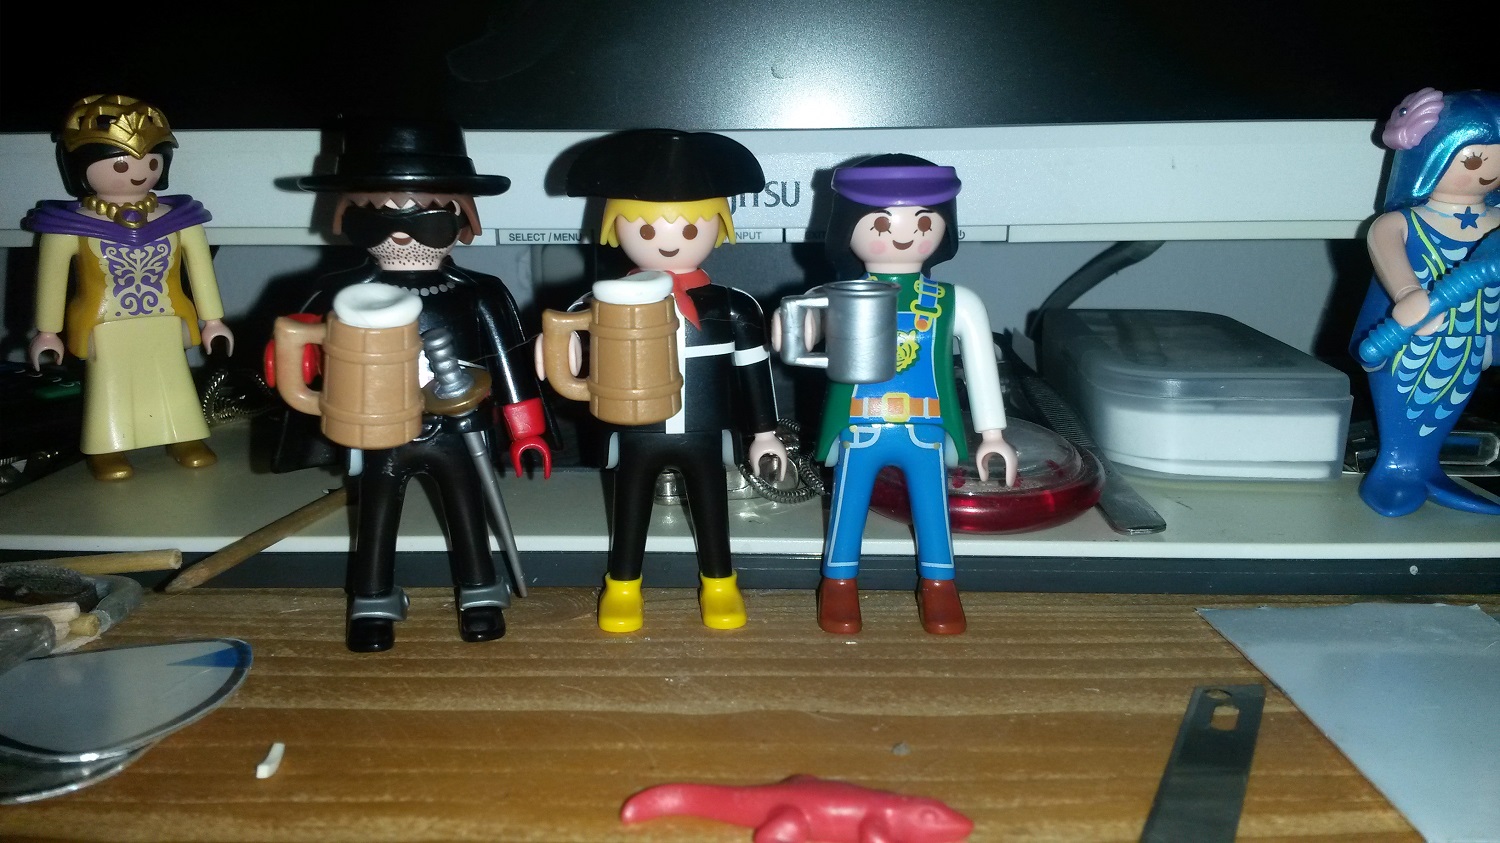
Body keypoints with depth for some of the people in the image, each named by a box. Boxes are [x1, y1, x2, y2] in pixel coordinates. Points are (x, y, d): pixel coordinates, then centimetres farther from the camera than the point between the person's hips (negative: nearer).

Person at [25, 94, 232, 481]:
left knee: (173, 384, 13)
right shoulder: (71, 226, -12)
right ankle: (109, 449, 23)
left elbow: (201, 270, 5)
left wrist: (212, 320, 8)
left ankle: (185, 438, 27)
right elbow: (51, 280, -2)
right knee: (109, 388, 9)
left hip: (167, 326, 2)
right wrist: (47, 332, 3)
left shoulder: (178, 219, -5)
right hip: (104, 330, -2)